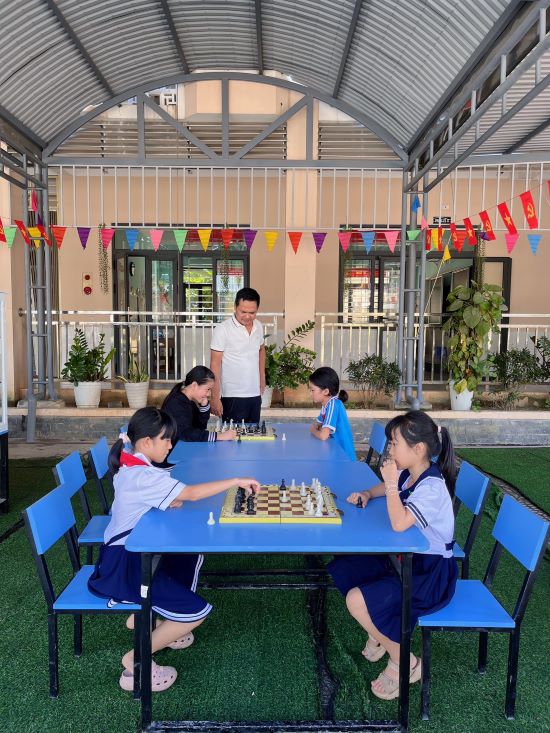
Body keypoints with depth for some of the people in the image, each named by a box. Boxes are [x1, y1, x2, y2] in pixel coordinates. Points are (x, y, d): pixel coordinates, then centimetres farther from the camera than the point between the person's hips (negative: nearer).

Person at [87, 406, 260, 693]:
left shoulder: (132, 467, 7)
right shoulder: (141, 476, -25)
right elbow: (190, 493, -29)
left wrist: (172, 501, -7)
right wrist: (236, 481, -24)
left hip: (131, 554, 10)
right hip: (123, 568, -10)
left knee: (192, 557, 22)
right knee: (197, 611, -11)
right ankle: (136, 662, 2)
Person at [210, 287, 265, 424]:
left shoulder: (258, 326, 4)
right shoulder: (222, 329, -13)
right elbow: (215, 364, -12)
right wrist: (215, 398, -15)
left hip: (255, 395, 6)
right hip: (233, 397, -5)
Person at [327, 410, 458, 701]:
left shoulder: (432, 487, -25)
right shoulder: (408, 474, 0)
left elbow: (399, 523, -36)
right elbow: (387, 488, 23)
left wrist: (391, 484, -30)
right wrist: (367, 494, 2)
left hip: (431, 573, -9)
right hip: (404, 559, 9)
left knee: (357, 601, -22)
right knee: (340, 569, 2)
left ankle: (404, 662, 2)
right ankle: (380, 633, 18)